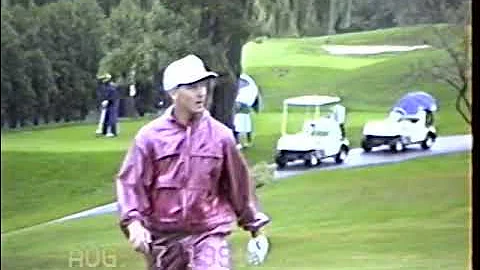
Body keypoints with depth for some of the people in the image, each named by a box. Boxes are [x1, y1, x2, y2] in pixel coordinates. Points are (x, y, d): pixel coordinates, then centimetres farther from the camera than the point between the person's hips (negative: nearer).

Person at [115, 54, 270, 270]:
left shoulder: (220, 136, 0)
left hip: (209, 234, -1)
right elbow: (130, 183, -5)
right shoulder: (150, 136, -4)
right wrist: (134, 221, -20)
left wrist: (254, 225, 17)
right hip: (164, 238, 1)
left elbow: (238, 182, 9)